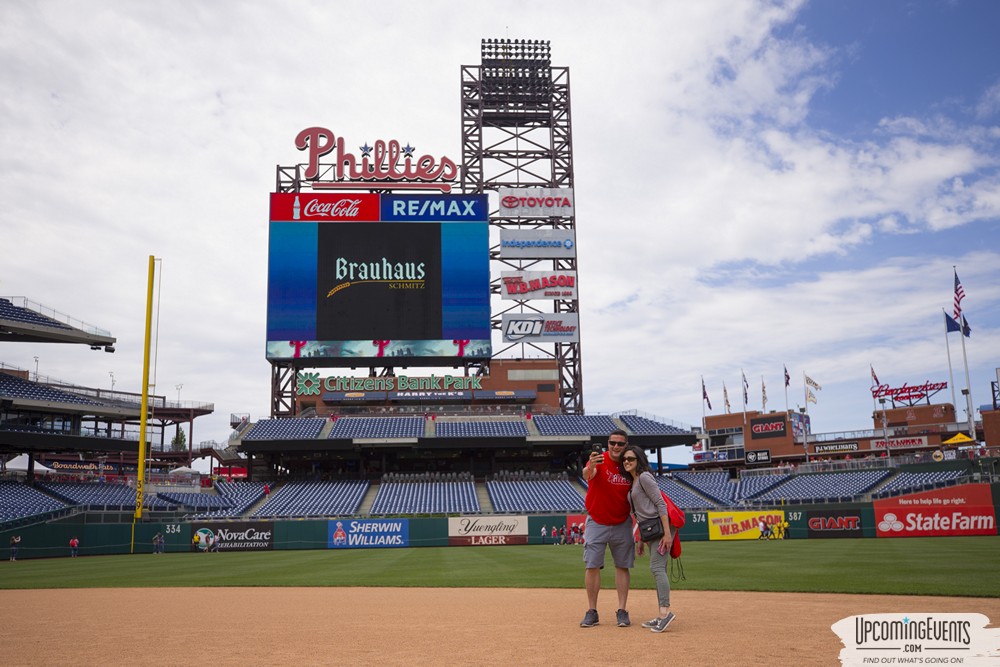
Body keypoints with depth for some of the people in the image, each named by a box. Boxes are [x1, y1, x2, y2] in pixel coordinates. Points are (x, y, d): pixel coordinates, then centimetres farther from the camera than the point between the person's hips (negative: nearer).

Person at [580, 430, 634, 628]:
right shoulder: (599, 460, -14)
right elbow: (587, 474, -38)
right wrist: (590, 467, -62)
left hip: (622, 524, 3)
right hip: (596, 523, -2)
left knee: (622, 566, 6)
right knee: (592, 566, -2)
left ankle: (622, 611, 14)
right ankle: (592, 612, 7)